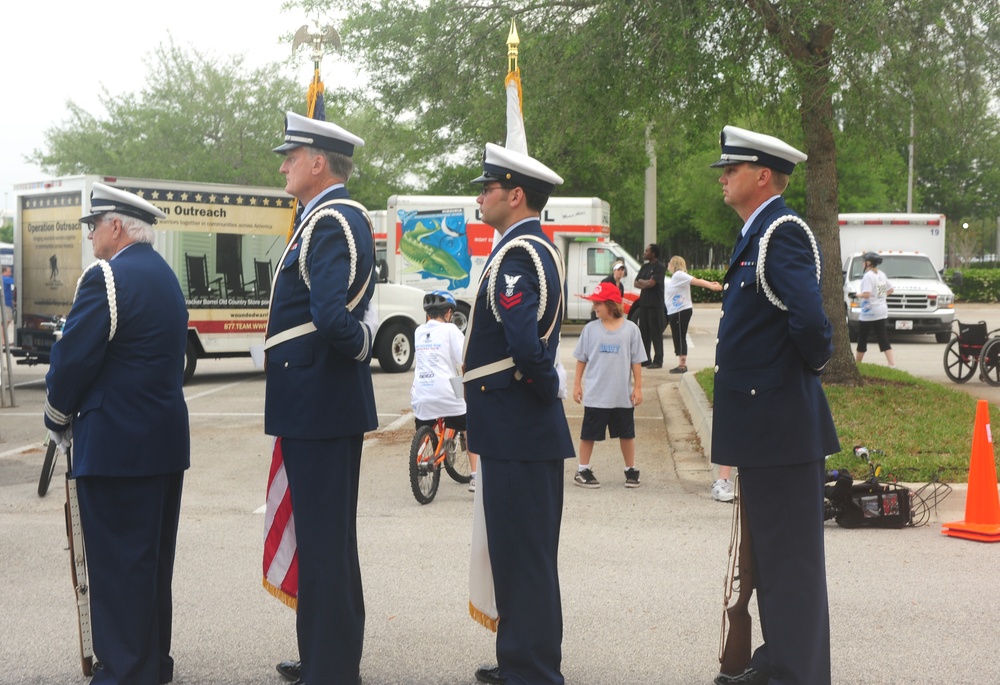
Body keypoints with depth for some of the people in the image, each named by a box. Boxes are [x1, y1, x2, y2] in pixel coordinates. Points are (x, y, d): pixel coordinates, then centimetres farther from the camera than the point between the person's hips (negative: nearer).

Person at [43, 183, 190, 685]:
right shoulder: (165, 277, 13)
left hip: (115, 447, -9)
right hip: (166, 441, 9)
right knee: (152, 561, 17)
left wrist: (59, 420, 0)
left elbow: (72, 359, -16)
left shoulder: (107, 277, -15)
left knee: (117, 564, -1)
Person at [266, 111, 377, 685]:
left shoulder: (330, 222, -17)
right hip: (330, 404, 11)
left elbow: (332, 317, -29)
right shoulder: (342, 218, 16)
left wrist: (359, 345, -12)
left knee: (323, 541, -2)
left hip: (317, 403, -11)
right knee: (332, 535, 18)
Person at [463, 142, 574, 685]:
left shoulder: (516, 255, -17)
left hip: (516, 433, -10)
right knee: (526, 553, 17)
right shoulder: (537, 249, 16)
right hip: (525, 432, 10)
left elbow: (525, 345, -29)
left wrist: (546, 391, -14)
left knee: (522, 555, -2)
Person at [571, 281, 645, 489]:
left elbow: (636, 361, -1)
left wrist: (638, 387, -1)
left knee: (626, 433, 13)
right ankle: (583, 470, 20)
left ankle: (631, 470, 28)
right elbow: (581, 359, 4)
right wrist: (577, 384, 4)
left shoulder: (630, 329, -5)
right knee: (589, 433, 8)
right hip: (595, 394, 0)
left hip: (623, 395, 0)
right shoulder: (590, 329, -3)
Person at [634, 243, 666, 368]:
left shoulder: (659, 267, -8)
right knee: (644, 332, 9)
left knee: (656, 334, -5)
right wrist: (645, 284, -7)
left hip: (655, 305, -8)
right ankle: (645, 359, 16)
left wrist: (641, 281, -1)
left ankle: (658, 361, -3)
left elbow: (651, 283, -18)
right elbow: (636, 283, 12)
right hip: (644, 303, 8)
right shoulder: (645, 267, 16)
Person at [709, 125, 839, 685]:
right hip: (765, 427, 10)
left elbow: (809, 318, -29)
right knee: (771, 555, 19)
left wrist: (814, 363, -11)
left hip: (781, 423, -10)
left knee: (792, 560, -2)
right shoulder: (757, 235, 15)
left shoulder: (784, 233, -17)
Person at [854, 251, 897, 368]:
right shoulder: (882, 274, 9)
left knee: (862, 340, 7)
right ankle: (893, 365, -9)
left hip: (869, 312, -7)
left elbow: (866, 294, -25)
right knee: (883, 340, 3)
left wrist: (859, 295, -6)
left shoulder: (868, 276, -16)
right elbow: (890, 290, 14)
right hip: (881, 312, 7)